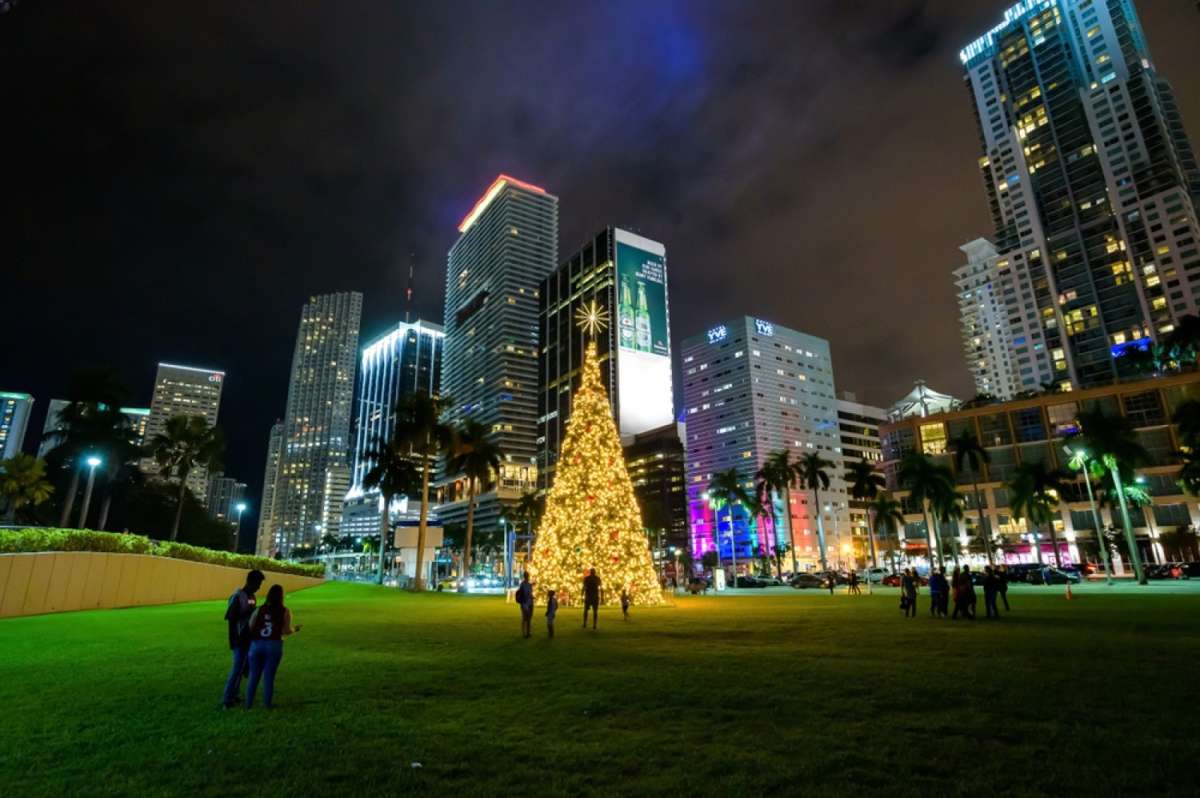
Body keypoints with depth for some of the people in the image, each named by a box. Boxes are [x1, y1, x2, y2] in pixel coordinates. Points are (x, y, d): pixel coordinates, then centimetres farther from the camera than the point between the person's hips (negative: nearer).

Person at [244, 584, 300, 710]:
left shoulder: (259, 610, 5)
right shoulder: (285, 611, 0)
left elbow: (250, 628, 0)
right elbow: (286, 631, -5)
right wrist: (295, 629, 16)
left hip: (257, 644, 2)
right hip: (274, 646, -2)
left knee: (254, 676, 15)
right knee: (269, 677, 6)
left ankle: (248, 704, 18)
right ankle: (267, 705, 10)